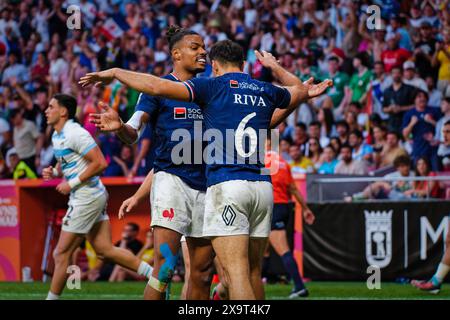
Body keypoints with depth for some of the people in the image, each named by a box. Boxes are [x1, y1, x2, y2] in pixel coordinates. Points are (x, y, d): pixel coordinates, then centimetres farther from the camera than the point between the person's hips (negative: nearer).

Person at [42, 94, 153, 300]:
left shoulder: (75, 134, -18)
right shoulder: (57, 136, 13)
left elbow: (100, 163, -22)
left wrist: (72, 183, -19)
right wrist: (53, 171, 6)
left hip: (87, 197, -10)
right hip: (94, 197, 10)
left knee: (62, 253, -3)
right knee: (105, 250, 8)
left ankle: (52, 298, 5)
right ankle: (155, 273, 8)